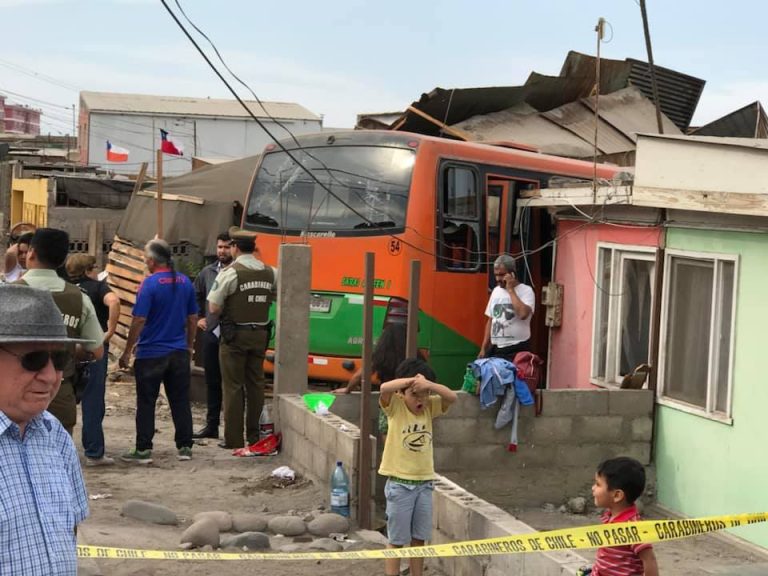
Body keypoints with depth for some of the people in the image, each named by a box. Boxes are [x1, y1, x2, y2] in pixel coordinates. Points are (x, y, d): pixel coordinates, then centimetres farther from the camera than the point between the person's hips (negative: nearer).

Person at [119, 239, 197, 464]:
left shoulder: (150, 284, -13)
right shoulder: (185, 282, 5)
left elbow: (139, 321, -15)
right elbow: (192, 318, 11)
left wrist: (127, 352, -9)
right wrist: (189, 345, 22)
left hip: (151, 354, -5)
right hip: (179, 352, 5)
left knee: (146, 403, 3)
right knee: (180, 401, 10)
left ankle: (143, 449, 5)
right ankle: (184, 447, 12)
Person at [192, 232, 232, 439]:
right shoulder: (208, 272, 10)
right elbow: (195, 294, 27)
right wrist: (199, 317, 21)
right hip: (211, 333, 6)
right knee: (212, 381, 13)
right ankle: (211, 425, 23)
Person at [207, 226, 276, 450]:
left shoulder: (230, 273, -13)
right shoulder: (270, 273, 3)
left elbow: (214, 308, -12)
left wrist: (226, 311, 7)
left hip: (235, 335, -5)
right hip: (260, 334, 5)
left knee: (233, 386, 1)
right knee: (255, 384, 11)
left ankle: (234, 438, 2)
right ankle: (253, 436, 16)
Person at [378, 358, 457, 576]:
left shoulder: (429, 407, 2)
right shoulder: (395, 407, -9)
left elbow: (452, 397, -13)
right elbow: (384, 388, -29)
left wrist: (428, 385, -27)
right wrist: (412, 380, -27)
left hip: (425, 483, 4)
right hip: (399, 484, -4)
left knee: (419, 539, 13)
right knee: (397, 541, 2)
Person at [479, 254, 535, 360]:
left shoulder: (526, 290, -6)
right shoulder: (496, 291, 15)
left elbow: (523, 314, -25)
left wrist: (510, 290, -16)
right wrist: (483, 348, 15)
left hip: (517, 349, -6)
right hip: (495, 349, 6)